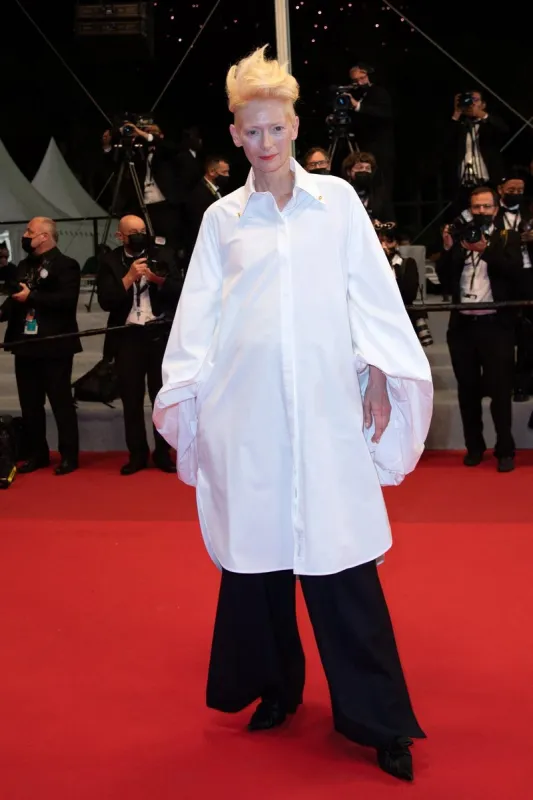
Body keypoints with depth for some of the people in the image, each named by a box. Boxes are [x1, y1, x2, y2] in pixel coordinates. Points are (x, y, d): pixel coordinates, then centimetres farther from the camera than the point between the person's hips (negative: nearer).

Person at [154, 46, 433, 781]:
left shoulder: (338, 199, 9)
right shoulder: (221, 218, 10)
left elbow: (371, 292, 7)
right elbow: (199, 312, 8)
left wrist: (379, 376, 1)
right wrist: (182, 390, 2)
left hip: (326, 404, -1)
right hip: (247, 409, 2)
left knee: (339, 555, -1)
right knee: (257, 552, 7)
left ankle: (377, 718, 11)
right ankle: (274, 687, 27)